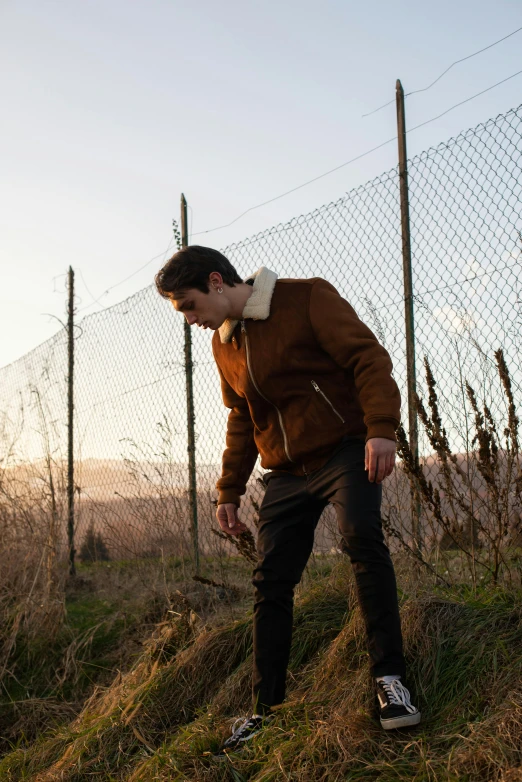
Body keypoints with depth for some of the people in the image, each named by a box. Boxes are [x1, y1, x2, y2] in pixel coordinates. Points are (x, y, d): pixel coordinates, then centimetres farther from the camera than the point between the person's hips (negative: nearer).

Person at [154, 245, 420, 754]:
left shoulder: (308, 298, -8)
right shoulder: (224, 344, 12)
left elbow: (367, 357, -14)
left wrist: (381, 428, -27)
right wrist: (229, 491, 20)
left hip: (345, 450, -6)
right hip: (286, 473, 6)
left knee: (361, 537, -28)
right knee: (270, 583, 2)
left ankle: (389, 679, -19)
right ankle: (265, 710, 11)